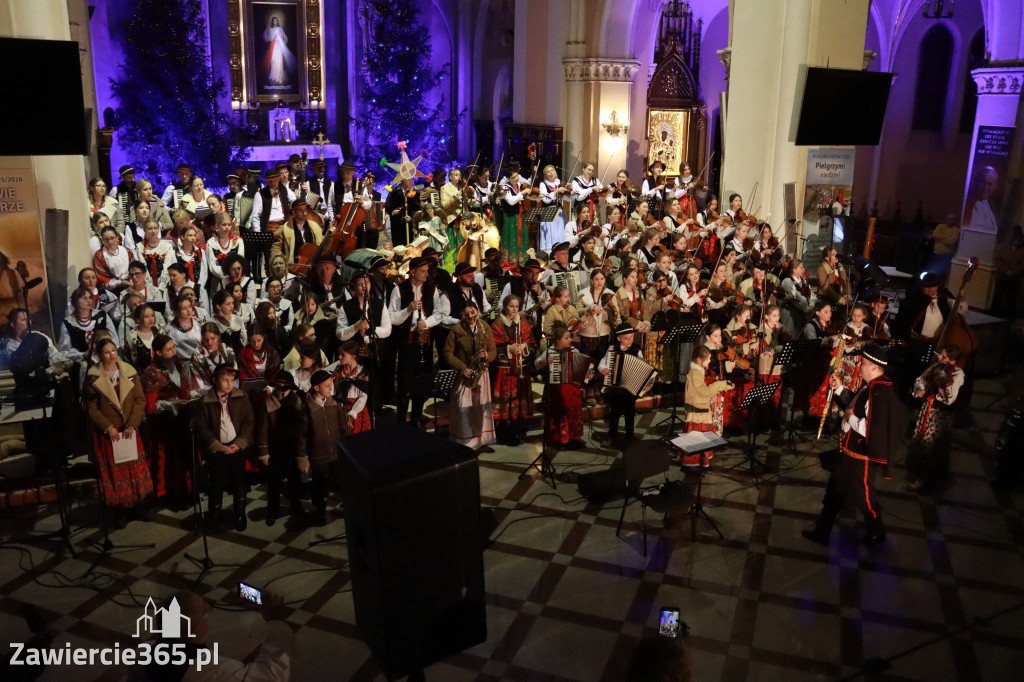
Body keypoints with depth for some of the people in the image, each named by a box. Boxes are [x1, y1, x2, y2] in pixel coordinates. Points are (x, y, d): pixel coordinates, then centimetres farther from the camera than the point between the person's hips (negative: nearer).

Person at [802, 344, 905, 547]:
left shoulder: (881, 395, -29)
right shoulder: (870, 387, 2)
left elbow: (874, 430, -35)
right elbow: (856, 406, 18)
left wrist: (851, 418, -23)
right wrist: (839, 389, 7)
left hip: (861, 456, -10)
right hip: (849, 449, 10)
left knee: (863, 496, 12)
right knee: (834, 492, 18)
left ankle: (876, 533, 37)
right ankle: (822, 532, 31)